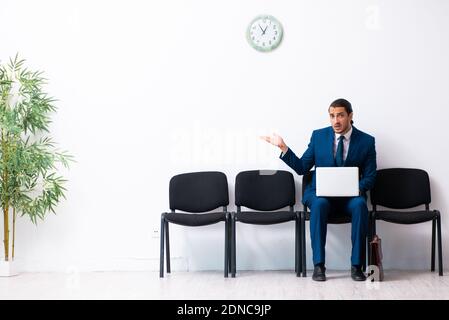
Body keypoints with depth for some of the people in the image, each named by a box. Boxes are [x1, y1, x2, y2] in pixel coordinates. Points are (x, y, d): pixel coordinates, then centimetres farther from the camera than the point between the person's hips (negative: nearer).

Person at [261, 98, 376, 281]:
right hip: (320, 193, 0)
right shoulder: (318, 136, 6)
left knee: (360, 205, -35)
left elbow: (370, 177, 4)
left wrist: (357, 188, -18)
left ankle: (356, 266, -26)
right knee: (319, 204, -35)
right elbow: (301, 168, 6)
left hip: (350, 196, 0)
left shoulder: (366, 141, 3)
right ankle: (318, 265, -30)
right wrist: (283, 148, -6)